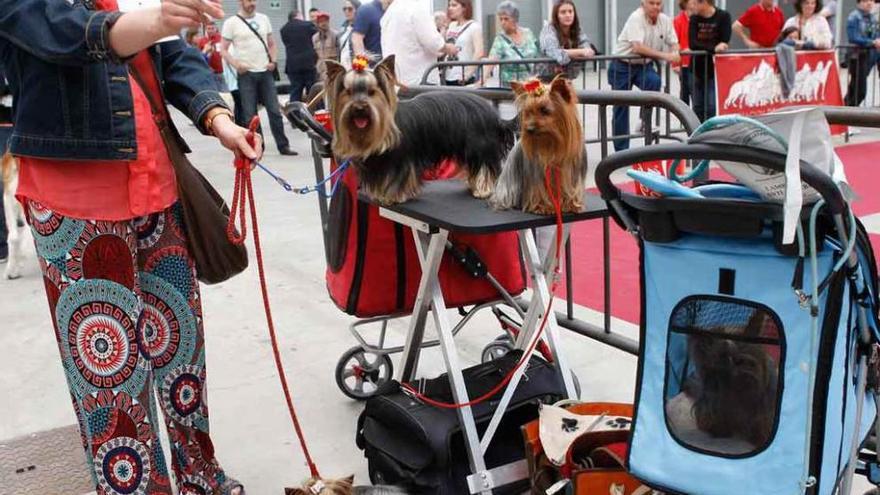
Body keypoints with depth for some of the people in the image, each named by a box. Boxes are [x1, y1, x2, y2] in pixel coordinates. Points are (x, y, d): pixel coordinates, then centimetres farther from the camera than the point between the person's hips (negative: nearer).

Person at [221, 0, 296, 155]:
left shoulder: (263, 19, 10)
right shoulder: (231, 23, -1)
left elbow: (271, 44, 17)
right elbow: (223, 49, -1)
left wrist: (273, 61, 0)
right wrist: (235, 64, -16)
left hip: (265, 72, 3)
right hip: (246, 74, -3)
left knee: (275, 110, 2)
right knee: (250, 114, 1)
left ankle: (283, 146, 9)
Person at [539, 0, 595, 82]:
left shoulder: (578, 30, 5)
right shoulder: (549, 29, -9)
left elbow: (589, 51, -8)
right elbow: (555, 53, -23)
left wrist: (569, 53, -25)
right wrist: (580, 52, -18)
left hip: (568, 78, 5)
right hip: (548, 77, -5)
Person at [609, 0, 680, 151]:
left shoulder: (665, 20, -4)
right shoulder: (636, 18, -21)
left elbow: (674, 43, 2)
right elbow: (637, 48, -32)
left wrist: (675, 55, -22)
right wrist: (664, 55, -35)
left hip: (644, 65, 4)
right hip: (622, 65, -4)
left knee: (655, 81, -29)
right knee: (621, 107, 0)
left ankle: (645, 121, -11)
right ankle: (621, 149, 11)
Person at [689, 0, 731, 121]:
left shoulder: (723, 16, -6)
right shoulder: (694, 18, 2)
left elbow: (724, 43, -13)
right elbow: (693, 44, -12)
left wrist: (703, 47, -15)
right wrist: (713, 48, -24)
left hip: (715, 70, -4)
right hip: (697, 69, 4)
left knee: (712, 107, -10)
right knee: (698, 107, 7)